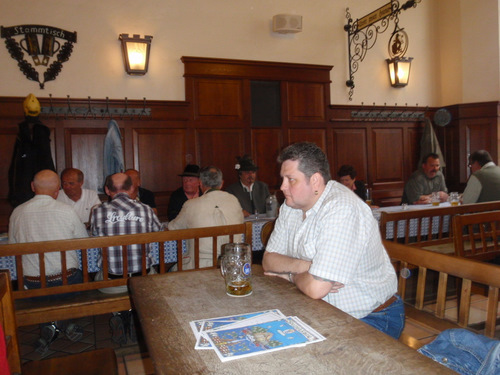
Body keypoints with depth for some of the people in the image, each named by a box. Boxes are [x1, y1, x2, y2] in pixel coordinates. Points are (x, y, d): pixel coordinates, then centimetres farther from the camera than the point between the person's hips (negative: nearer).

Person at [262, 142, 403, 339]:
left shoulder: (341, 210, -27)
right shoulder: (291, 205, 2)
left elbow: (316, 288, -30)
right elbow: (268, 260, 1)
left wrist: (291, 274, -8)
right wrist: (303, 266, -18)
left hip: (370, 319, -7)